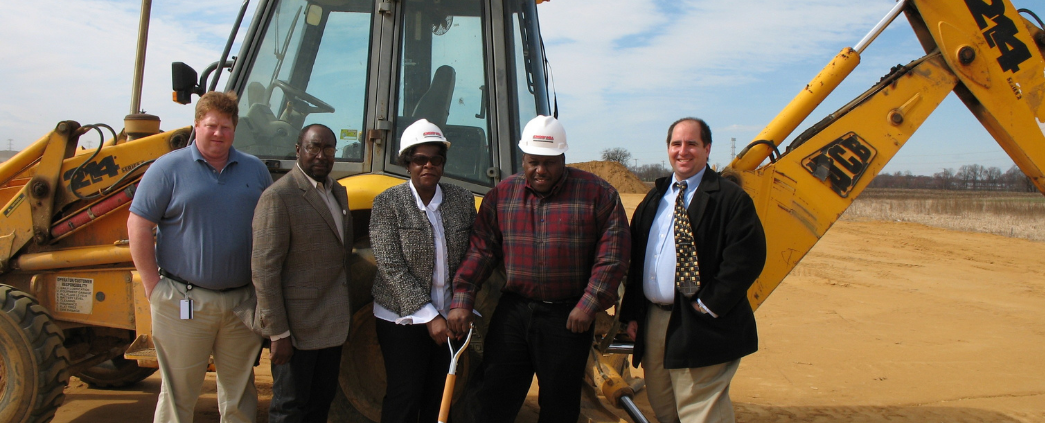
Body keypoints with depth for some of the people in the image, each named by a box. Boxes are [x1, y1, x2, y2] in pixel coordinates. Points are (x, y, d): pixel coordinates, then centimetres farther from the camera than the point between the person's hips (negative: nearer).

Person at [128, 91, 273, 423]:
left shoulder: (255, 170, 9)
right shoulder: (169, 168, -2)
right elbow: (138, 226, -5)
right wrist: (153, 286, -8)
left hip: (242, 302, 3)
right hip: (184, 302, -3)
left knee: (240, 395, 14)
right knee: (178, 394, 7)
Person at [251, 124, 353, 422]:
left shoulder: (337, 192, 10)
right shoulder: (278, 197, -16)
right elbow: (264, 269, -19)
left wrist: (345, 314, 13)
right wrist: (278, 333, -19)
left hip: (333, 324, 8)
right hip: (297, 327, -8)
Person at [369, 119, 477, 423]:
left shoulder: (463, 200, 3)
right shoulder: (388, 202, -7)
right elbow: (391, 266, -13)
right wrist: (429, 316, -17)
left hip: (449, 318, 4)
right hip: (402, 319, -3)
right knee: (404, 398, 3)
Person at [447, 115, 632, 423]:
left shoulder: (597, 193, -4)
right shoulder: (502, 194, 5)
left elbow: (613, 254, -7)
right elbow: (481, 250, 3)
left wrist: (590, 305, -12)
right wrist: (462, 299, -5)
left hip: (568, 317, -2)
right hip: (513, 310, 3)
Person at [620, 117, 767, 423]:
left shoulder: (730, 199, -8)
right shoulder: (655, 198, 14)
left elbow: (746, 259, -17)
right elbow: (635, 257, 14)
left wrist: (708, 306, -17)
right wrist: (630, 313, 8)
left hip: (699, 328, -7)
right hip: (652, 322, 7)